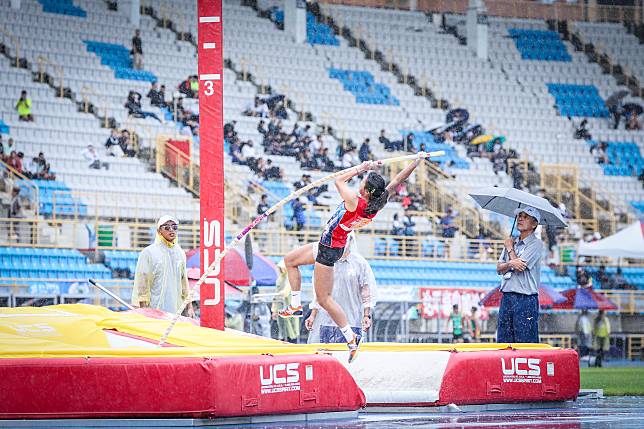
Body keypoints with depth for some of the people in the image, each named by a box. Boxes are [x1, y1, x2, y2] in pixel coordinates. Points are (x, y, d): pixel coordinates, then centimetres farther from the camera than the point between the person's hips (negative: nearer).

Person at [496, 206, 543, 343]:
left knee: (525, 343, -7)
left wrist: (510, 249, 3)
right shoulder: (512, 242, 17)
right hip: (507, 298, 7)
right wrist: (510, 264, -13)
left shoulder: (536, 244, -4)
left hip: (526, 300, -7)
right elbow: (499, 268, 10)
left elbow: (520, 266, -13)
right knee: (503, 341, 5)